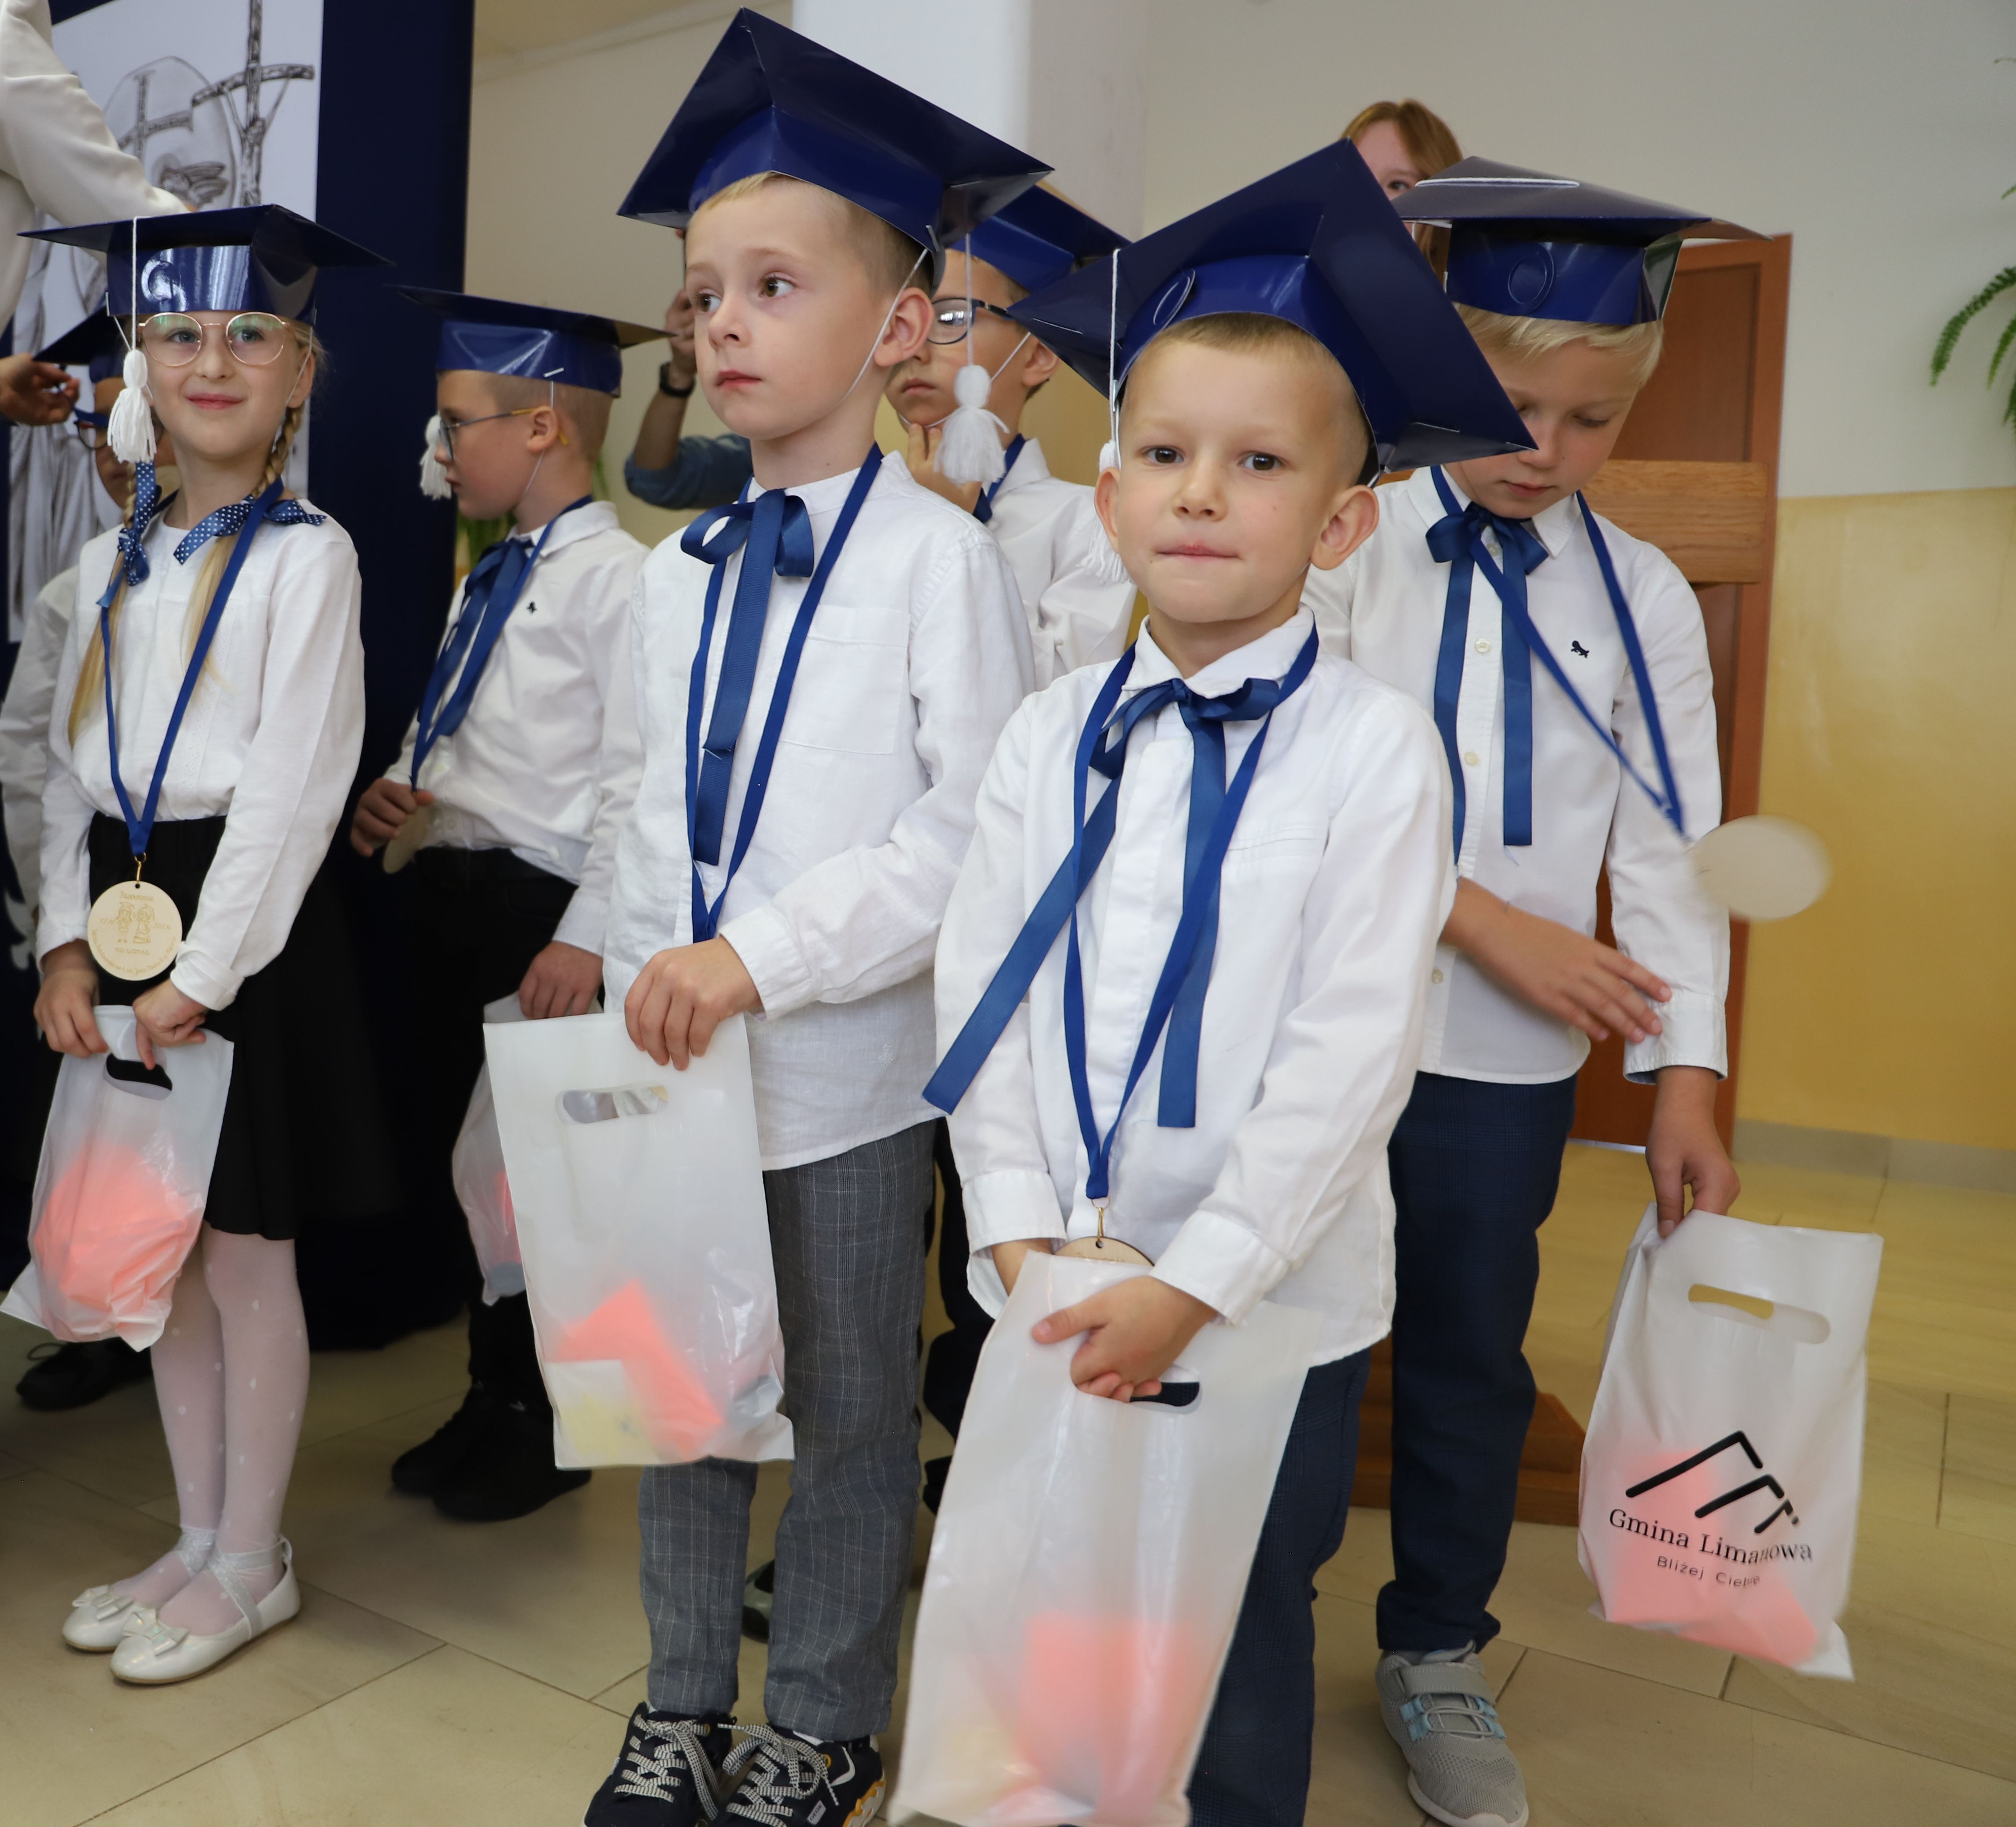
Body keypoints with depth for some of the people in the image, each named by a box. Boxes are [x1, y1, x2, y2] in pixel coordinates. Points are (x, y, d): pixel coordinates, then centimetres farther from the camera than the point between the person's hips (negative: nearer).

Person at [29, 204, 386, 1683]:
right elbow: (73, 762, 11)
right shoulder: (114, 560, 12)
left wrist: (202, 967, -15)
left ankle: (252, 1565, 22)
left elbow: (295, 784, -15)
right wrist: (67, 939, 0)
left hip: (246, 923, -7)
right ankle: (201, 1539, 31)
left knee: (245, 1259, 4)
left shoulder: (308, 553, -9)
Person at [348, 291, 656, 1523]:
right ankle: (495, 1400, 35)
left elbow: (636, 778, -19)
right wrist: (401, 797, 4)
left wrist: (588, 936, -21)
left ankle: (545, 1430, 24)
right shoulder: (489, 581, 16)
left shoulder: (616, 576, -13)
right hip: (455, 889, 9)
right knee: (461, 1151, 16)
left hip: (542, 907, -9)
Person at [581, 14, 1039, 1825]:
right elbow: (659, 810, 13)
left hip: (847, 1066, -5)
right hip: (680, 1051, 6)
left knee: (850, 1416, 12)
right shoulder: (675, 572, 8)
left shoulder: (941, 554, -11)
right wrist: (642, 973, 2)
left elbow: (975, 827, -17)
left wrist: (763, 959, -21)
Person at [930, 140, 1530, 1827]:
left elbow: (1351, 1054, -16)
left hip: (1274, 1302, -3)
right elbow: (981, 985, -1)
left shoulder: (1376, 750, -13)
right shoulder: (1049, 737, -1)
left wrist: (1194, 1282, -17)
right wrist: (1020, 1226, -9)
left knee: (1240, 1675, 18)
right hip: (1056, 1290, 3)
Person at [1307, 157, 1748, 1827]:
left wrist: (1684, 1076, -8)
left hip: (1508, 1059, 2)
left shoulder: (1645, 600, 3)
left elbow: (1670, 851, 0)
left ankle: (1438, 1659, 37)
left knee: (1472, 1354, 15)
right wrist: (1481, 918, -17)